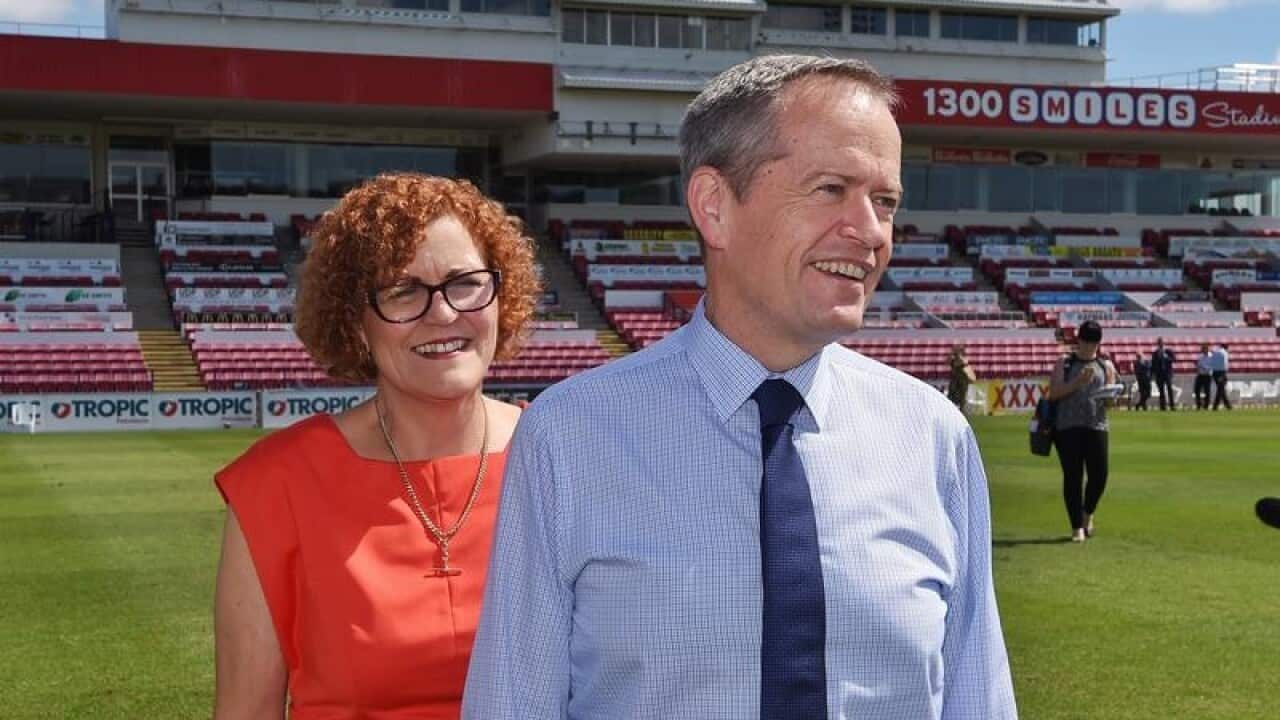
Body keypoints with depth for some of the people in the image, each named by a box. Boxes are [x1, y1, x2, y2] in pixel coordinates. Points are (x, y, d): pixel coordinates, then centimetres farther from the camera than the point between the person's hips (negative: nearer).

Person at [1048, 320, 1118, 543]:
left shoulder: (1106, 366, 15)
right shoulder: (1065, 364, 9)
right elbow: (1054, 393, -2)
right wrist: (1078, 381, -13)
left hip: (1097, 426, 2)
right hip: (1068, 426, -2)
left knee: (1099, 475, -4)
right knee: (1072, 477, -2)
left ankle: (1088, 514, 25)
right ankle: (1077, 527, 5)